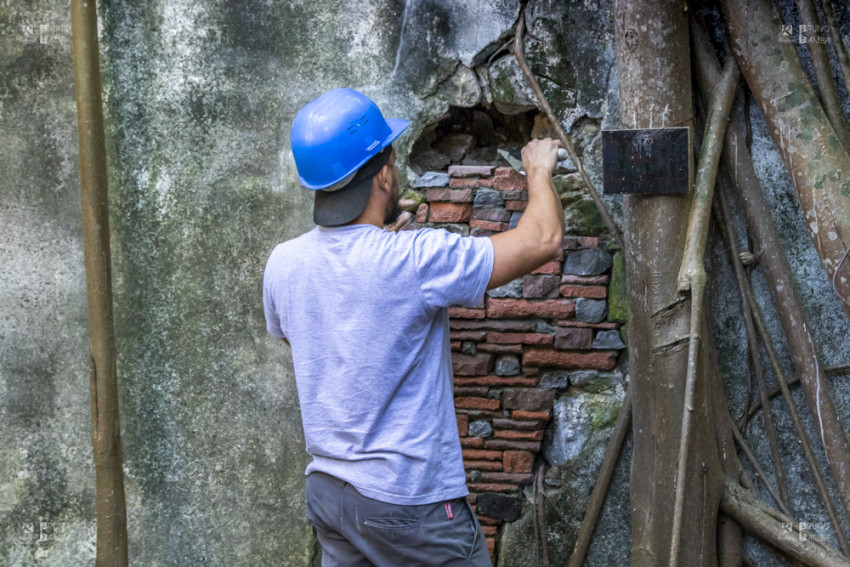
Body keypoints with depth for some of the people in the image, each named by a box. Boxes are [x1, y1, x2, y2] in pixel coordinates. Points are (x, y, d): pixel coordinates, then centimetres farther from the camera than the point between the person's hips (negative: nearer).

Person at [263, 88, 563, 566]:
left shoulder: (283, 264, -1)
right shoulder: (418, 261, -21)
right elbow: (543, 240, -16)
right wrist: (540, 171, 5)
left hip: (327, 489, 7)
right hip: (409, 501, -6)